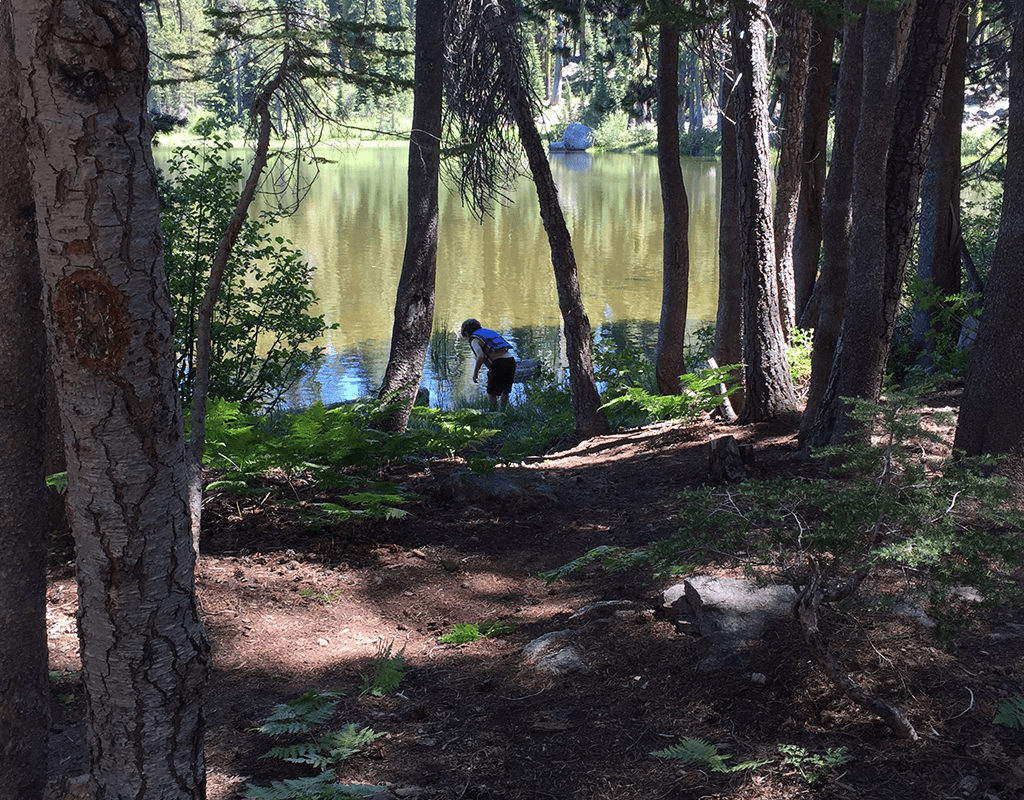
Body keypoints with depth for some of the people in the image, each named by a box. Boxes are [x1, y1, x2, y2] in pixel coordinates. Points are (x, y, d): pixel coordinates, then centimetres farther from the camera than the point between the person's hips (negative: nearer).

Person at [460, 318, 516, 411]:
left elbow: (481, 356, -12)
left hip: (499, 362, -7)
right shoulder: (489, 332, 28)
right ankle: (502, 411, 21)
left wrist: (475, 373, -1)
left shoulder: (474, 340, 5)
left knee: (491, 391, 12)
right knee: (505, 390, 20)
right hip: (510, 359, 7)